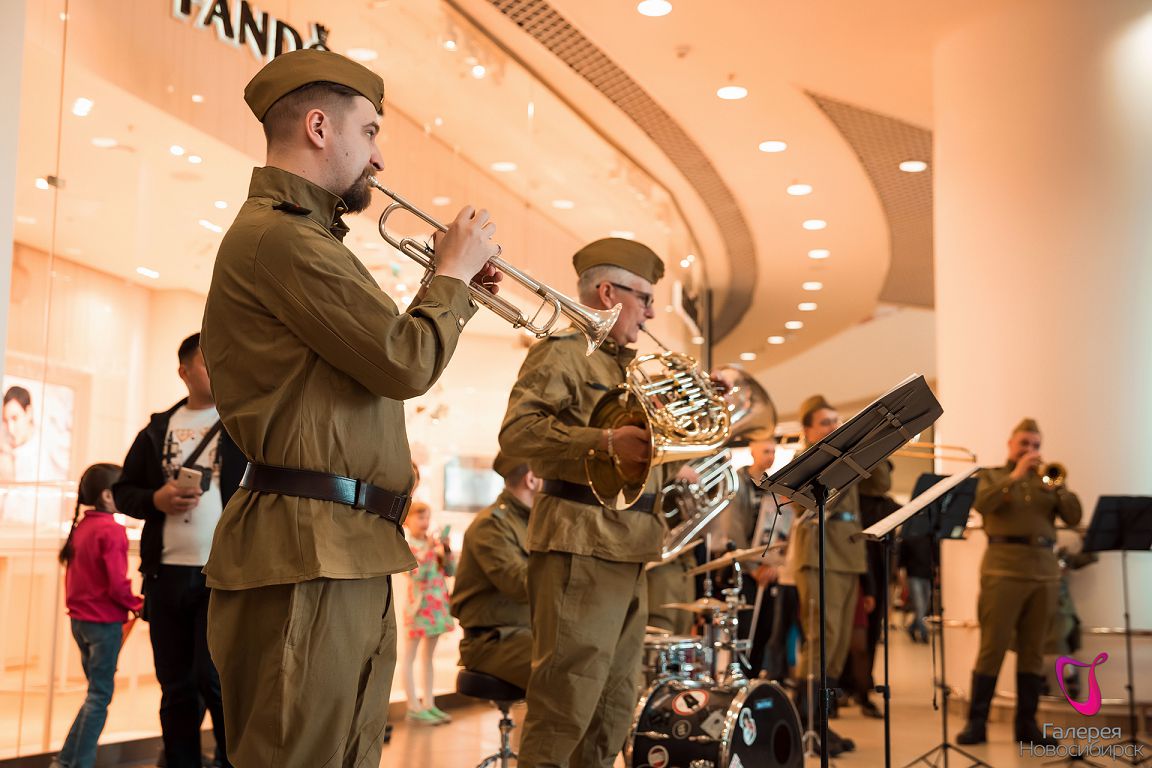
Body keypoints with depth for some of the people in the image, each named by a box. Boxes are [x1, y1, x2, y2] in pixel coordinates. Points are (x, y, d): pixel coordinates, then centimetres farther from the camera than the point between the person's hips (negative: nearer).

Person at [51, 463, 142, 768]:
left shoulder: (81, 527, 7)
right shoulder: (111, 530, -17)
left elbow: (74, 576, 14)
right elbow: (117, 585, -19)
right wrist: (137, 605, -4)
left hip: (79, 620, 8)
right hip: (105, 622, -8)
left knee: (96, 692, 19)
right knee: (100, 696, 2)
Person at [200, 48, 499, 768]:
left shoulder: (299, 233, 22)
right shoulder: (281, 236, -13)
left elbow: (377, 350, 23)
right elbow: (407, 364, -17)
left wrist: (450, 286, 17)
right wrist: (454, 272, -1)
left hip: (350, 557, 11)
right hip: (309, 552, -11)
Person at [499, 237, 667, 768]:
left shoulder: (625, 365, 23)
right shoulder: (562, 352, -4)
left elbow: (651, 436, 30)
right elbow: (517, 430, -18)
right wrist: (606, 441, -26)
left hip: (628, 546, 9)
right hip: (581, 543, -9)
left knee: (614, 708, 14)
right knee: (566, 704, -8)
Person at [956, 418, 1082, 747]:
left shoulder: (1047, 479, 19)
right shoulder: (991, 475, 11)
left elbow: (1074, 516, 6)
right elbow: (982, 504, -11)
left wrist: (1054, 487, -9)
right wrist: (1016, 475, -10)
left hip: (1044, 569, 4)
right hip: (1004, 567, -4)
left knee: (1033, 651, 6)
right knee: (992, 647, -6)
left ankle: (1027, 723, 12)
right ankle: (977, 722, -1)